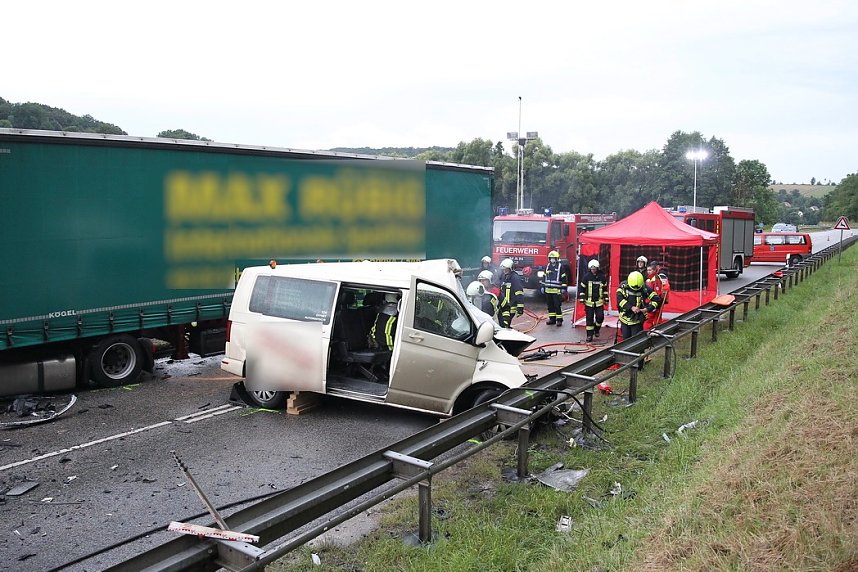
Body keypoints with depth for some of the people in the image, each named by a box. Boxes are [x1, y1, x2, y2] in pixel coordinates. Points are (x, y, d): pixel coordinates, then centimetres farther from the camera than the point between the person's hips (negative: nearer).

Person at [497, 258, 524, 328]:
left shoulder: (515, 278, -13)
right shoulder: (503, 277, 14)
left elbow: (519, 294, -17)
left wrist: (520, 308, -21)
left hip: (510, 308, -9)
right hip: (502, 306, 9)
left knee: (505, 326, -18)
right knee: (501, 325, 12)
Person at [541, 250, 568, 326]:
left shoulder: (561, 267, -3)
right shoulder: (547, 267, 12)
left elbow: (564, 278, -4)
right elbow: (544, 277, 19)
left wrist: (563, 288, -8)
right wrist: (543, 286, 16)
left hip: (557, 290, -5)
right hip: (548, 290, 5)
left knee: (557, 306, -6)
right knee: (550, 305, 9)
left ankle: (559, 320, -1)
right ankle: (552, 319, 18)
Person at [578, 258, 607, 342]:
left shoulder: (602, 277, 2)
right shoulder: (586, 276, -3)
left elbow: (605, 288, 14)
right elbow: (581, 288, 1)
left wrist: (606, 299, 14)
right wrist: (581, 299, -4)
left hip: (599, 302, 1)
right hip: (589, 301, -1)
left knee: (600, 317, -7)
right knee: (589, 319, 0)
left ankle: (596, 329, 21)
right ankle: (589, 335, 8)